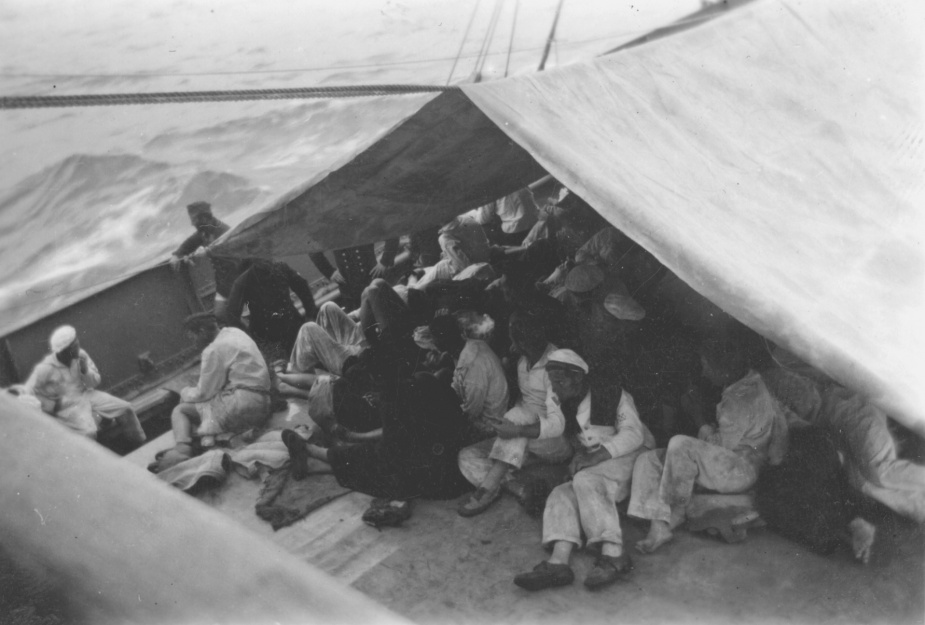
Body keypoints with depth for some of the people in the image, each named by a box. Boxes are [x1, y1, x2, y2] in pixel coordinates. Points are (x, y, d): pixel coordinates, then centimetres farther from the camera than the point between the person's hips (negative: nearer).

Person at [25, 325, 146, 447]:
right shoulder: (46, 368, -18)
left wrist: (86, 371, -18)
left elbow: (96, 382, 2)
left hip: (87, 394, 5)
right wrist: (52, 405, -13)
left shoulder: (81, 355, -5)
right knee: (88, 432, -32)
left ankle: (139, 441, 18)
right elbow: (29, 392, -11)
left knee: (126, 408, -4)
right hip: (67, 405, -5)